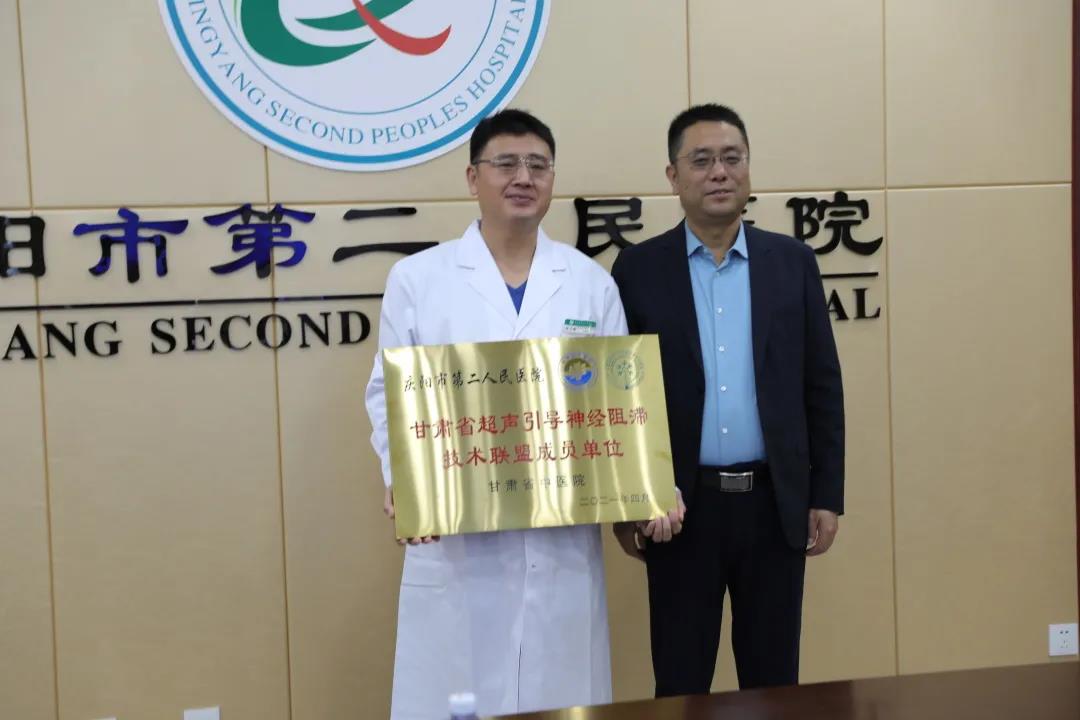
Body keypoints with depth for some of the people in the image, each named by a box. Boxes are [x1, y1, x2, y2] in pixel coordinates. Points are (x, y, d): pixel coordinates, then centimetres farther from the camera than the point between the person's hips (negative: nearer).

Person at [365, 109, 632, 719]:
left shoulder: (591, 282, 9)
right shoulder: (417, 278, 4)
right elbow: (389, 394, 4)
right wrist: (402, 481, -12)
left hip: (563, 539, 2)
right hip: (454, 540, -1)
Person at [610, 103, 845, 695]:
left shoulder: (792, 261, 4)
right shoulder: (639, 268, -1)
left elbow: (821, 387, 5)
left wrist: (826, 496, 1)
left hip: (775, 503, 2)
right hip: (681, 507, -1)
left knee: (773, 678, 12)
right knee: (680, 682, 8)